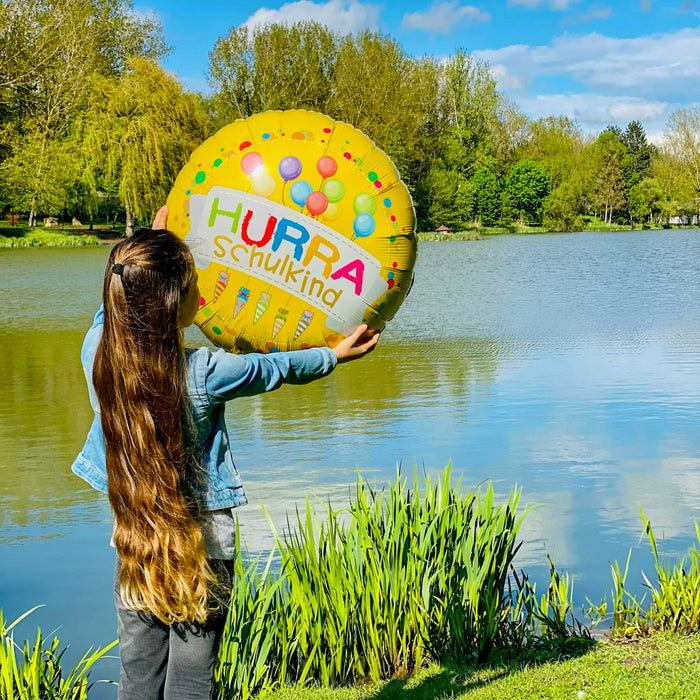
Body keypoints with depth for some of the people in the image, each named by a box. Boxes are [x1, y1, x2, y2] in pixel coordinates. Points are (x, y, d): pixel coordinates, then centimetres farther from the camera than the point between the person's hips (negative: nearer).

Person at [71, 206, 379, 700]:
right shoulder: (205, 373, -20)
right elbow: (275, 369, -2)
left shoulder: (97, 351, -11)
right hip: (204, 542, -4)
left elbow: (114, 307, 13)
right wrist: (334, 355, 16)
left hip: (133, 540, 4)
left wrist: (150, 254, 24)